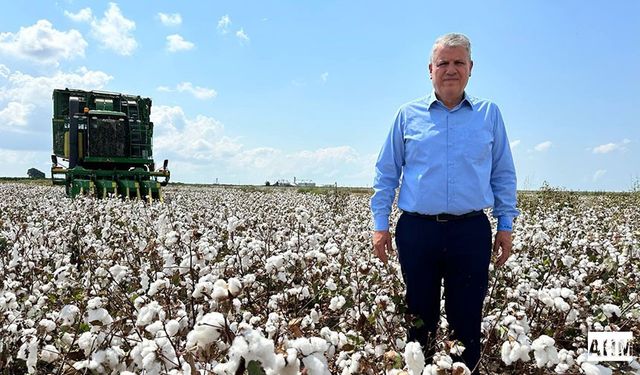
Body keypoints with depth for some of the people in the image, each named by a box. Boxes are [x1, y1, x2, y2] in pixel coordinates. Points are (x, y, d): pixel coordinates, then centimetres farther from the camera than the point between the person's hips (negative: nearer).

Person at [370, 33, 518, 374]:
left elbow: (503, 175, 11)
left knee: (467, 320, 9)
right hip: (417, 230, 0)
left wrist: (506, 225, 5)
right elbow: (386, 173, 8)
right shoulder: (408, 115, 6)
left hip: (471, 232, 0)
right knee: (419, 317, 11)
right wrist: (380, 224, 2)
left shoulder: (489, 114, 8)